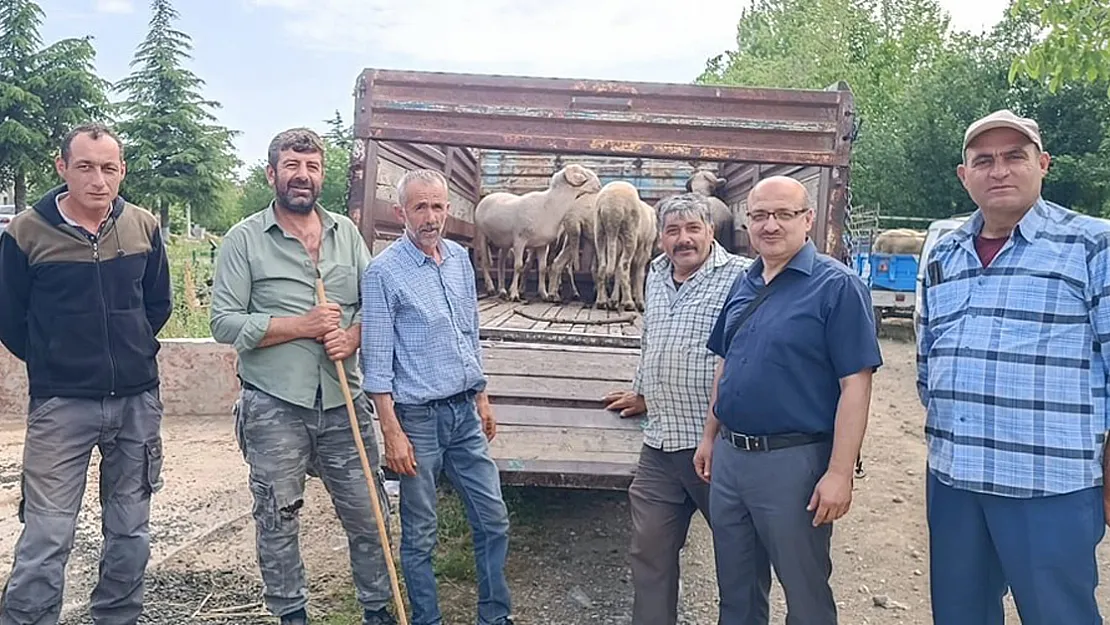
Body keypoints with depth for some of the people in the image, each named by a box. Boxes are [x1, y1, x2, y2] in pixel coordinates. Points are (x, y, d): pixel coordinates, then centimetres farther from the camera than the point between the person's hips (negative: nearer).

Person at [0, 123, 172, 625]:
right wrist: (53, 363, 11)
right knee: (45, 538, -3)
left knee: (130, 531, 13)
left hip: (138, 401, 3)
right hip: (60, 405, -3)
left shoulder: (144, 227, 1)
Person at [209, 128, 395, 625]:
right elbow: (225, 323, -9)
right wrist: (303, 326, -16)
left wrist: (352, 336, -10)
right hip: (274, 408, -2)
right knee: (278, 520, 11)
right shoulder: (244, 239, -3)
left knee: (368, 514, 10)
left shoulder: (346, 233, 8)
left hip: (343, 402, 3)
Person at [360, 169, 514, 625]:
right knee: (420, 535, 7)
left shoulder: (460, 258, 7)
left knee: (493, 519, 11)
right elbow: (377, 361, -12)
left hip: (465, 413, 6)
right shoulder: (383, 271, -11)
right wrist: (392, 432, -15)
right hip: (418, 417, -6)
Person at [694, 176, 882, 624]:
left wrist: (839, 473, -20)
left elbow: (855, 384, -16)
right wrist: (710, 436, 16)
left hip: (794, 461, -6)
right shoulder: (744, 285, 9)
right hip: (728, 456, 7)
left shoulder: (837, 286, -12)